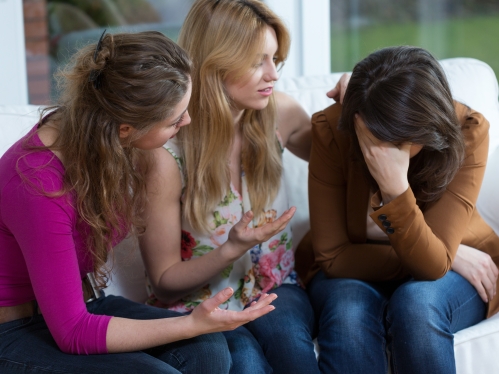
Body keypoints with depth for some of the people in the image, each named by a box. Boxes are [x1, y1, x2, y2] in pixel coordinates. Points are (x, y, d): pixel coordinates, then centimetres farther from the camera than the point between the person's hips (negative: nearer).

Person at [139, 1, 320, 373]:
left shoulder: (279, 113, -3)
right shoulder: (166, 153, -16)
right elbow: (164, 283, -7)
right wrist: (233, 250, -25)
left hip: (275, 290, 4)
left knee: (284, 331, -32)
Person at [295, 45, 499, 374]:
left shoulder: (467, 133, -23)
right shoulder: (331, 130, -22)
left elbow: (434, 264, -28)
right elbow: (332, 257, -17)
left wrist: (395, 187, -42)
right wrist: (440, 258, -20)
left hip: (448, 273, 1)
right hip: (353, 274, 0)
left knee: (416, 305, -34)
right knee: (349, 315, -35)